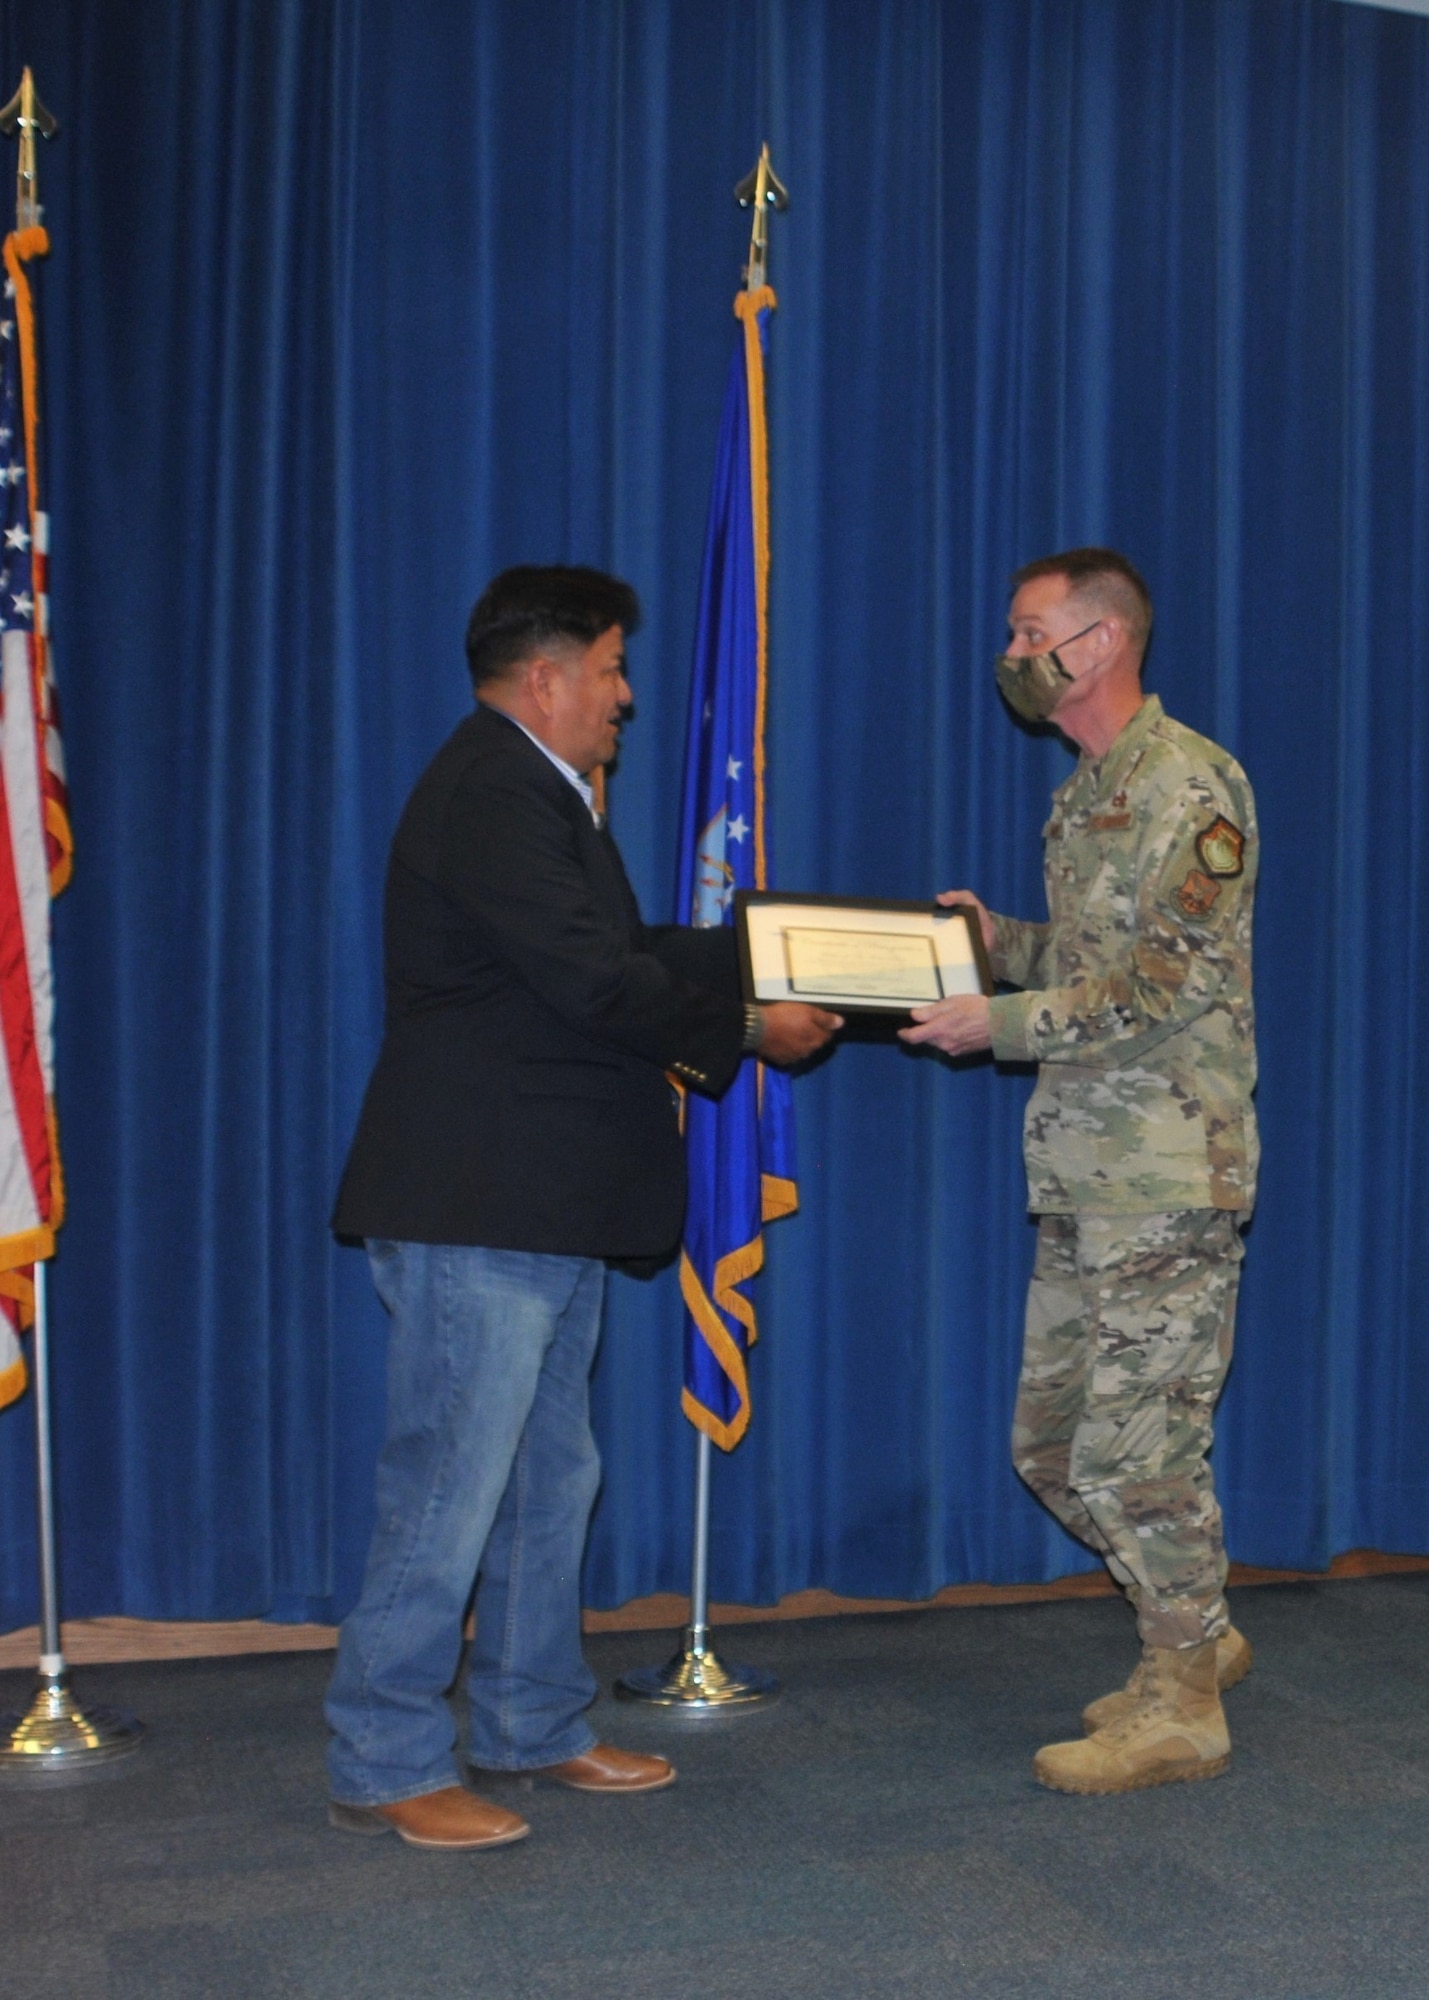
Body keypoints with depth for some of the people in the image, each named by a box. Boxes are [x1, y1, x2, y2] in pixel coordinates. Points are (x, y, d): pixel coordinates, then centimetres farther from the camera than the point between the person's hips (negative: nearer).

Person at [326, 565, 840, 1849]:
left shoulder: (536, 793, 19)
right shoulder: (492, 798, -17)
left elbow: (619, 955, 19)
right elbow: (598, 983, -23)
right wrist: (748, 1028, -13)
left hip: (546, 1210, 11)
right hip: (477, 1209, -11)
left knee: (549, 1479, 17)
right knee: (450, 1483, -4)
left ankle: (535, 1723, 30)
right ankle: (386, 1768, 7)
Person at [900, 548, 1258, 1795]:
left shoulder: (1189, 784, -12)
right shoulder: (1085, 797, 17)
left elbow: (1172, 979, -19)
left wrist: (1003, 1023, -18)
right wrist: (1002, 940, 7)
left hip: (1171, 1180, -9)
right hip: (1080, 1176, 10)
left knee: (1139, 1446, -4)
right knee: (1051, 1442, 13)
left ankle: (1181, 1710, 11)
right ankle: (1198, 1635, 29)